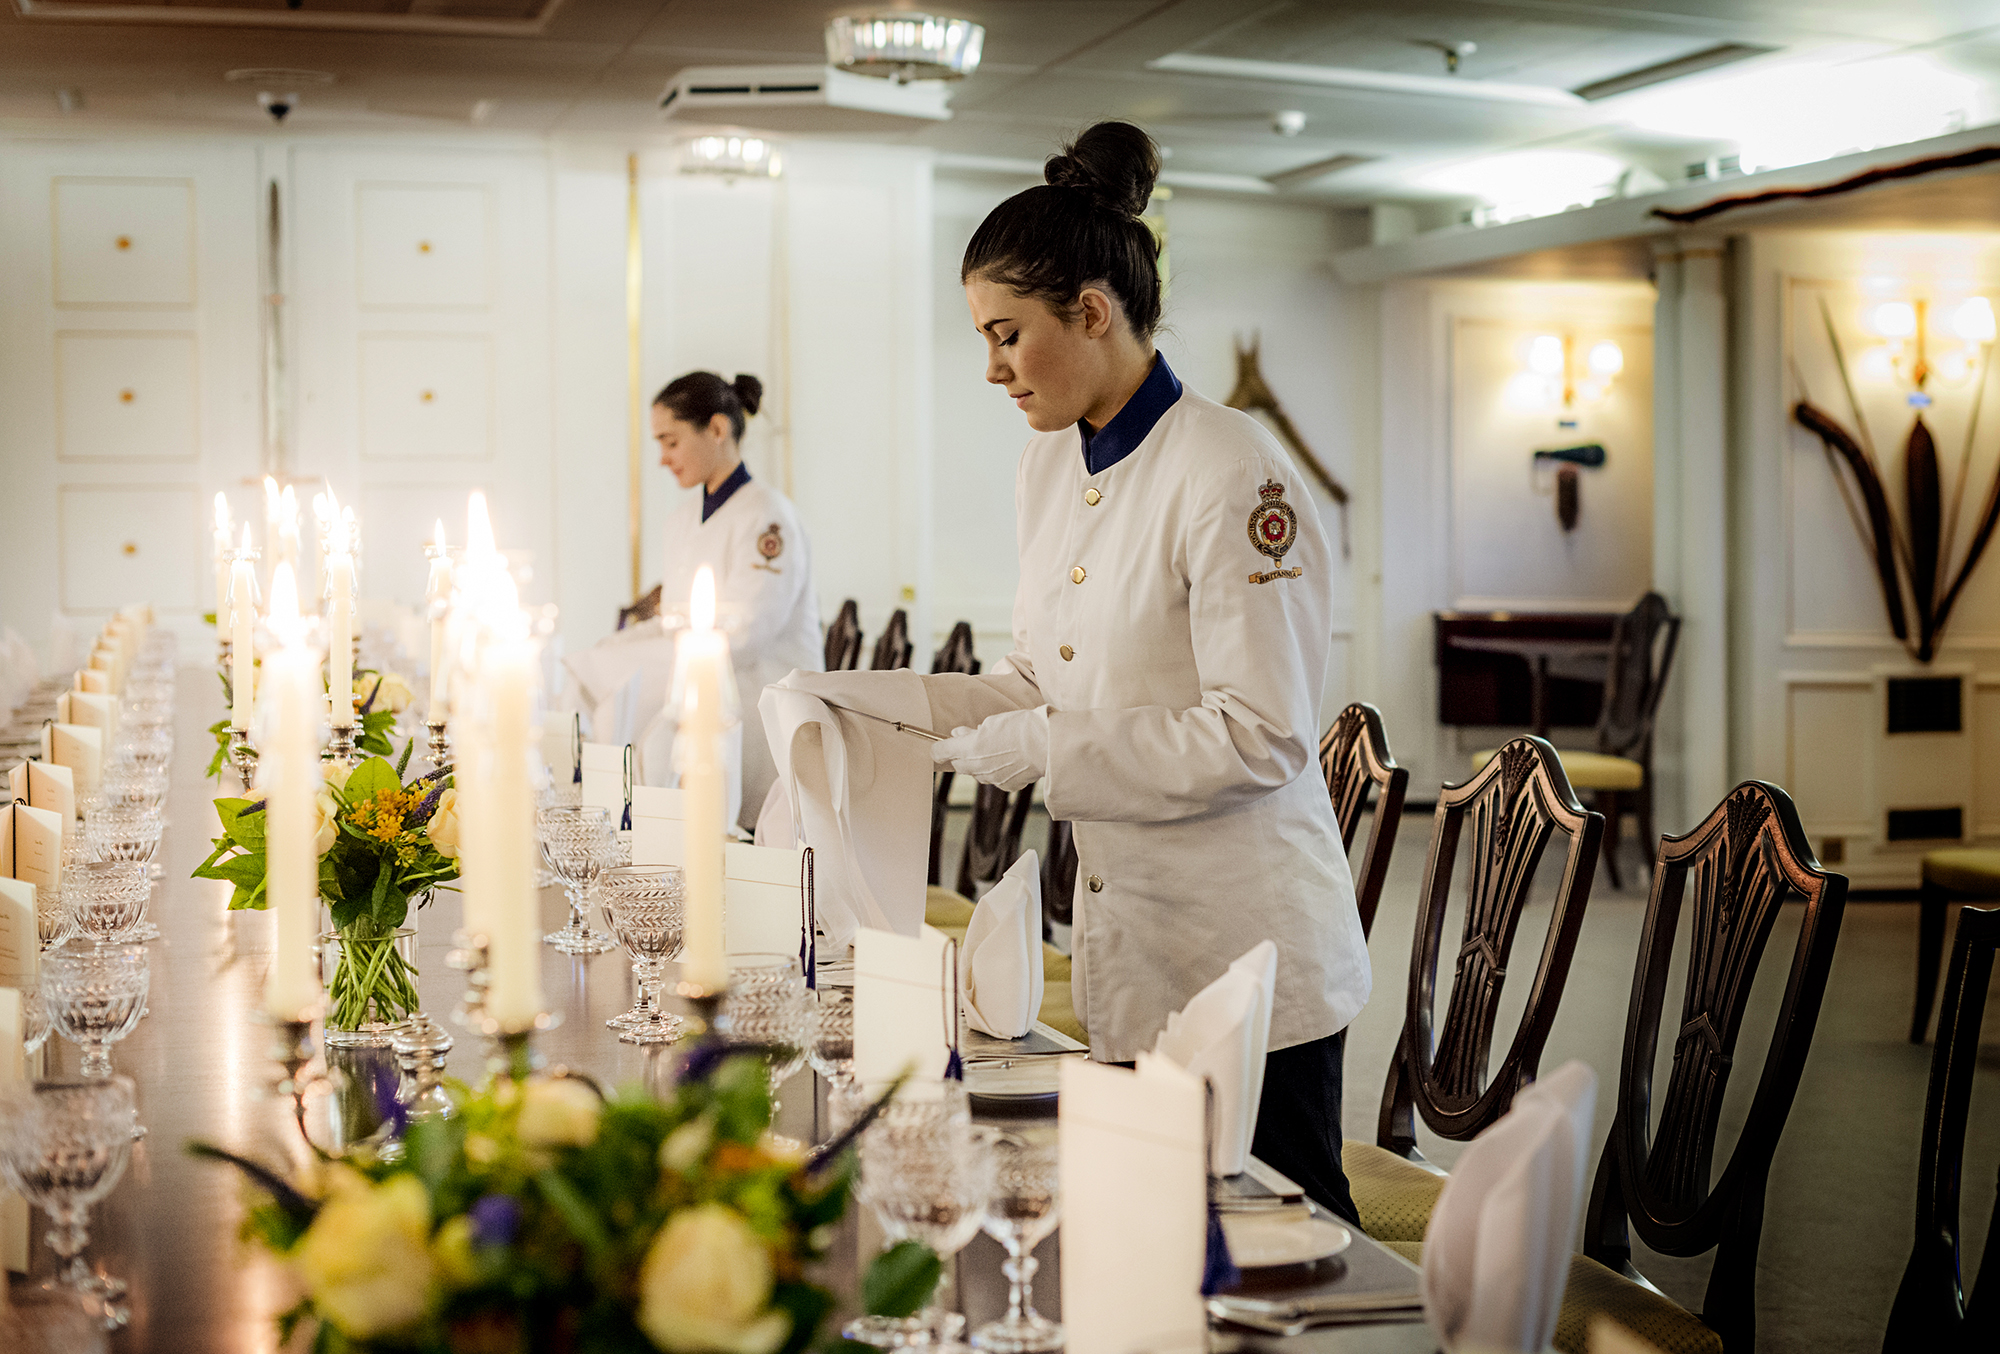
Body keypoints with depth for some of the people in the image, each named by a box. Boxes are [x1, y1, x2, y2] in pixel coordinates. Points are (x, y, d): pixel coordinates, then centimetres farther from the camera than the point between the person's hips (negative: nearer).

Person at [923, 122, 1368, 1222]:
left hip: (1246, 961, -7)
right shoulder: (1047, 470, 9)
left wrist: (1043, 751, -21)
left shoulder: (1231, 474, -17)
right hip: (1122, 950, 8)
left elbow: (1261, 734, -20)